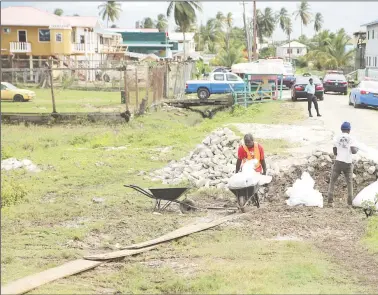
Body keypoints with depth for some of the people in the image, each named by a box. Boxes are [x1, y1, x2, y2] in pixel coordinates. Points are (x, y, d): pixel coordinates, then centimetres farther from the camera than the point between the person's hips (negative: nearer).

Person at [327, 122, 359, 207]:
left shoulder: (337, 138, 4)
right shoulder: (351, 138, -2)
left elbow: (335, 153, 7)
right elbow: (353, 151, -10)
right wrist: (356, 150, 11)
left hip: (338, 162, 0)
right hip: (348, 163, 0)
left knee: (332, 181, 10)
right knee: (350, 182, 14)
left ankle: (330, 201, -1)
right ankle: (350, 202, 7)